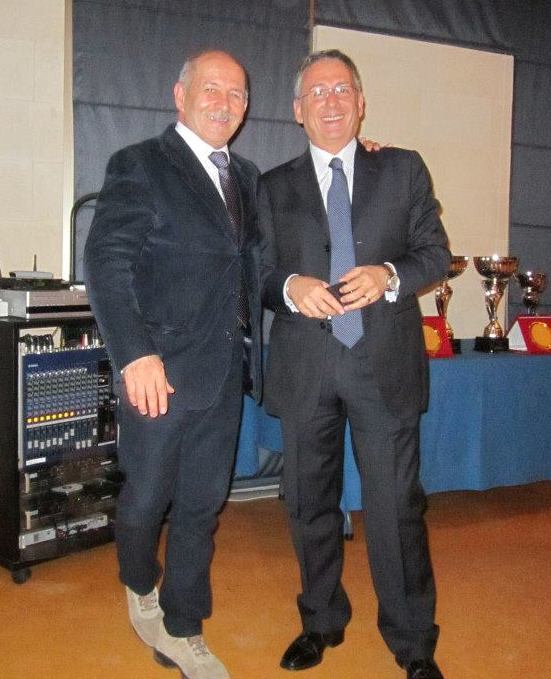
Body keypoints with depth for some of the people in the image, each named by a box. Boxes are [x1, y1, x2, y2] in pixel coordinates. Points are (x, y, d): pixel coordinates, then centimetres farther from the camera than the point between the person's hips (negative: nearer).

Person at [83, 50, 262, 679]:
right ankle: (140, 589, 40)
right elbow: (106, 262, -12)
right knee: (146, 499, 9)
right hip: (162, 369, -5)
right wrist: (135, 354, -24)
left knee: (201, 505, 12)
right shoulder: (139, 166, -5)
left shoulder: (246, 177, 16)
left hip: (226, 371, 6)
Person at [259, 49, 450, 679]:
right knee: (310, 503, 13)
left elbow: (435, 252, 6)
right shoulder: (274, 187, 11)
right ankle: (321, 622, 33)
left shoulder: (404, 169, 8)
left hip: (385, 361, -1)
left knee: (396, 504, 2)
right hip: (305, 366, 2)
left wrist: (388, 276, -14)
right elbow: (260, 274, 9)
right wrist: (290, 287, -14)